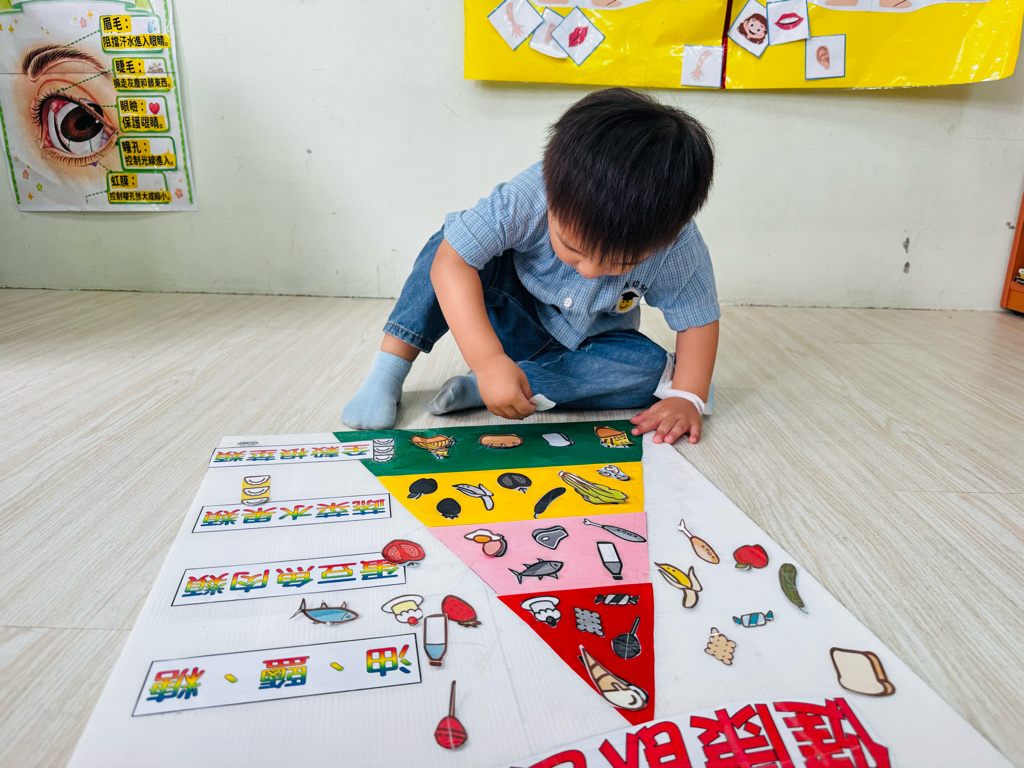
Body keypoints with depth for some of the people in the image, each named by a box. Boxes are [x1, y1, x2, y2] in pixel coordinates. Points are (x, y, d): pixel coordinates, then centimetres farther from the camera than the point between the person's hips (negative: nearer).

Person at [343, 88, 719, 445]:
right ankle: (388, 371, -24)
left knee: (652, 369, -29)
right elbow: (449, 262, -40)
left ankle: (479, 388, -30)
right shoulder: (526, 198, -37)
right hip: (517, 319, -2)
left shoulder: (678, 248, -30)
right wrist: (489, 360, -49)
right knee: (455, 246, -27)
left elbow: (698, 320, -17)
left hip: (587, 344, 2)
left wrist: (687, 398, -30)